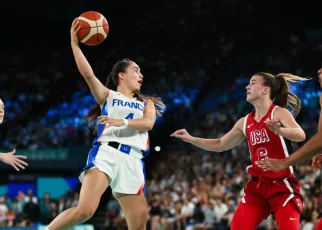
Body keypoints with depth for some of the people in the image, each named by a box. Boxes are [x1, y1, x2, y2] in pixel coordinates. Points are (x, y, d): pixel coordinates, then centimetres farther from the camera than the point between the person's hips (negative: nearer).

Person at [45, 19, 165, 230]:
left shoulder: (146, 103, 25)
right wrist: (75, 43, -6)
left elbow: (148, 123, 2)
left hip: (132, 161, 4)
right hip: (106, 153, -4)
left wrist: (122, 122, -15)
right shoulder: (108, 96, 17)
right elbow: (88, 74, -1)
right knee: (85, 210, -26)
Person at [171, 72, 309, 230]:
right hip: (257, 186, 6)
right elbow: (219, 145, 20)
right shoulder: (245, 122, 11)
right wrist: (190, 139, 9)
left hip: (282, 185, -6)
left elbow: (301, 135, -25)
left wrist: (279, 130, -45)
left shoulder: (278, 112, -8)